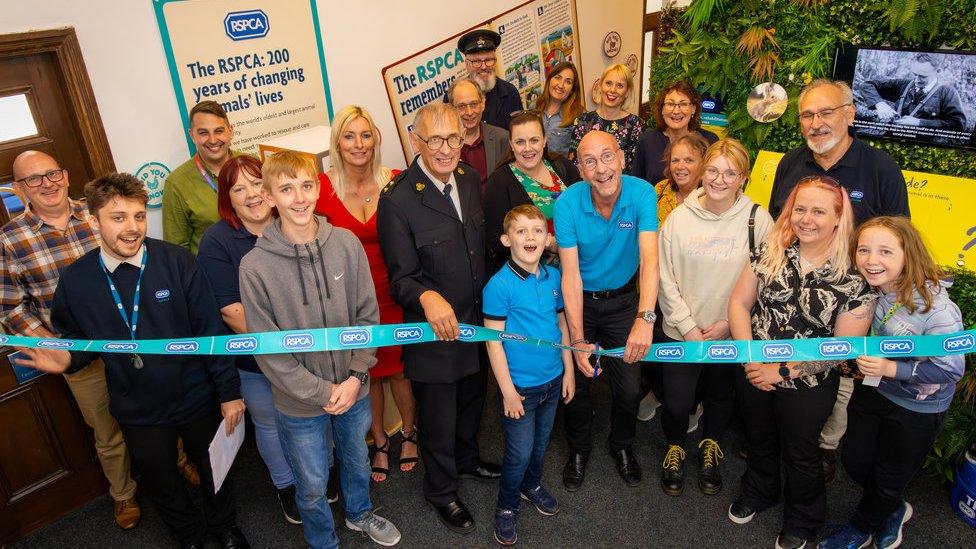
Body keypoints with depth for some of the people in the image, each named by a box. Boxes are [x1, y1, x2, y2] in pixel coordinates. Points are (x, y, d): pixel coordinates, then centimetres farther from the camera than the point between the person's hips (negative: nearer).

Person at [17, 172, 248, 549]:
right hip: (138, 412, 2)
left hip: (198, 399, -1)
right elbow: (78, 338, 7)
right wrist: (66, 359, -16)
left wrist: (230, 390, -12)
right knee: (161, 483, 23)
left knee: (214, 468, 21)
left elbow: (211, 329, -14)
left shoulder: (176, 261, -18)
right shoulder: (75, 280, -10)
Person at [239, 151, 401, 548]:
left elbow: (368, 315, -5)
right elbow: (268, 348, -14)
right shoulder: (255, 266, -18)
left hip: (353, 389, 3)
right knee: (312, 486, 18)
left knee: (357, 461, 28)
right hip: (299, 402, -2)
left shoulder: (347, 244, -12)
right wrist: (321, 392, -15)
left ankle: (359, 513, 58)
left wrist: (355, 376, -12)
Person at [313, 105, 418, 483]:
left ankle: (409, 432, 43)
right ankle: (379, 442, 41)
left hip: (394, 293, 0)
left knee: (400, 367, 14)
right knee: (366, 373, 17)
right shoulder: (323, 187, -11)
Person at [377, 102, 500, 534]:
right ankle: (440, 490, 41)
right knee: (438, 419, 14)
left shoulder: (469, 178, -3)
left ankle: (467, 458, 57)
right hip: (433, 333, -6)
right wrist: (426, 297, -39)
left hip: (477, 321, 6)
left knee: (472, 399, 29)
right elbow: (401, 278, -19)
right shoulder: (397, 200, -24)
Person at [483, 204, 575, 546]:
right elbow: (493, 341, -17)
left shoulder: (553, 277, -2)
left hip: (552, 381, 5)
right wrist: (507, 391, -16)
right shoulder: (499, 286, -19)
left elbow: (562, 325, 8)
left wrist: (569, 371, 10)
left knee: (541, 443, 23)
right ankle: (506, 507, 30)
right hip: (519, 386, -5)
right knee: (520, 452, 6)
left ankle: (531, 485, 49)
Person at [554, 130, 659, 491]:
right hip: (580, 300, 0)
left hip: (623, 299, 1)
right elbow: (570, 274, -22)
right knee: (576, 382, 10)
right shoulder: (568, 203, -21)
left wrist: (645, 319, -46)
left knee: (629, 386, 9)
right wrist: (578, 340, -27)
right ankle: (579, 449, 38)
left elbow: (649, 259, -31)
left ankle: (622, 446, 40)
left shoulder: (642, 194, -21)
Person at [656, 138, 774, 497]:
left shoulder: (758, 220, -10)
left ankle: (710, 447, 50)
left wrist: (728, 322, -13)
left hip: (731, 335, 0)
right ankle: (674, 448, 37)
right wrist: (688, 327, -10)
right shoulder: (679, 216, -8)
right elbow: (665, 278, -6)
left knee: (719, 396, 20)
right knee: (677, 403, 4)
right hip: (680, 331, 0)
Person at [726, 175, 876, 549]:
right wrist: (750, 358, -14)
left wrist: (783, 370, -18)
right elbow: (739, 302, -5)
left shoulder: (854, 276, -18)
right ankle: (758, 491, 56)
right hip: (753, 375, 3)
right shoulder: (770, 251, -9)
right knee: (758, 440, 26)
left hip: (808, 387, -3)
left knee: (799, 454, 20)